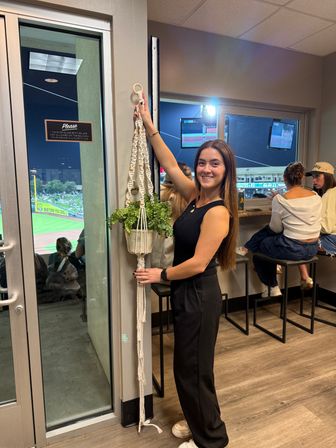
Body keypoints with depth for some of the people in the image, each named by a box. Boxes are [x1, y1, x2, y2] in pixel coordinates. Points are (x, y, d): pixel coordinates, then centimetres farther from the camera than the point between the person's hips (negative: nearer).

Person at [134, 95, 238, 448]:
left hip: (199, 295, -8)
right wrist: (149, 126, 8)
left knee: (194, 369, 9)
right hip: (185, 292, 8)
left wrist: (161, 275, -10)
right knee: (186, 365, 22)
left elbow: (198, 263, -23)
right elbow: (170, 165, 9)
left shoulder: (218, 212, -21)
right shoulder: (195, 195, 2)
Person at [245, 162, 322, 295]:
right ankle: (304, 275, 26)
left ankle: (273, 288, 32)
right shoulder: (316, 196, 0)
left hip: (292, 249, -6)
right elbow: (304, 221, 11)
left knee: (259, 249, 20)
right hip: (313, 248, 6)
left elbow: (276, 229, -5)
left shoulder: (280, 199, -16)